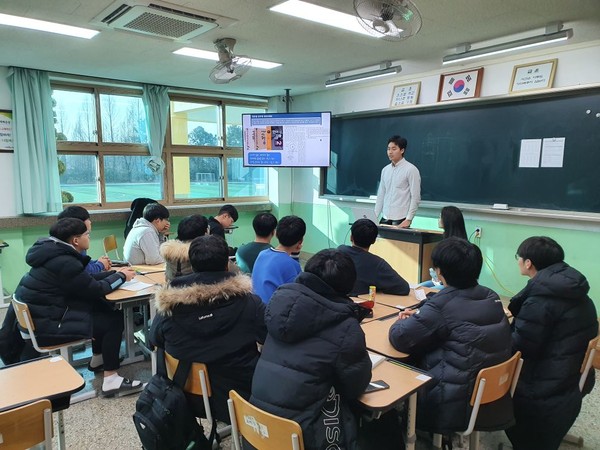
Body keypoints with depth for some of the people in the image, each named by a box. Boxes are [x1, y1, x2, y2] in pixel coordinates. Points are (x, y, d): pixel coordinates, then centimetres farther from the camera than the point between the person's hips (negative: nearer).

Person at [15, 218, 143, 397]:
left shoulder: (56, 252, 6)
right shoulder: (64, 262, -24)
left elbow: (86, 279, 13)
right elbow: (96, 289, -17)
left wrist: (116, 272, 9)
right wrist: (121, 276, -2)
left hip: (45, 312, 10)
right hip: (46, 325, -10)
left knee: (104, 309, 15)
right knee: (114, 320, -9)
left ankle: (98, 360, 27)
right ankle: (111, 380, -6)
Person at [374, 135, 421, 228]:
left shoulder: (411, 170, -7)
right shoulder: (385, 170, 11)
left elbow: (415, 198, -9)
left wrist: (408, 219, -14)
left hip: (401, 220, -5)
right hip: (385, 218, 5)